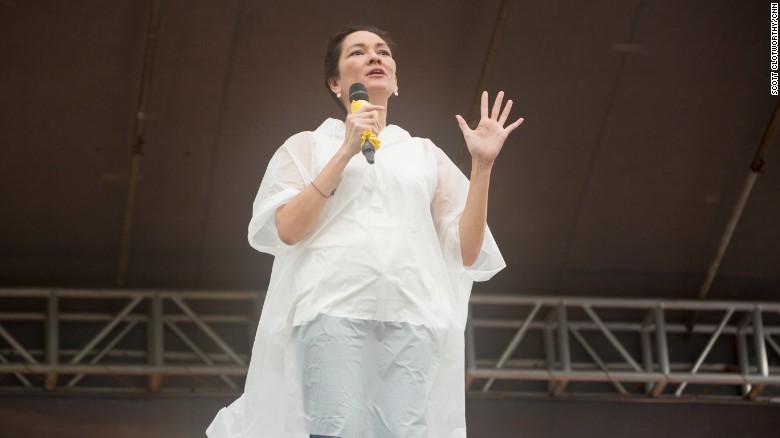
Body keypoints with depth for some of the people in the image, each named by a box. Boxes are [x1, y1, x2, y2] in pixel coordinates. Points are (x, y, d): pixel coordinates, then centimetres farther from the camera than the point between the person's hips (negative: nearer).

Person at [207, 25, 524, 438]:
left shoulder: (425, 153, 26)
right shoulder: (308, 146, 20)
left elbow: (468, 250, 17)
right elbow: (286, 230, 2)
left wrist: (482, 164, 8)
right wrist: (346, 152, -1)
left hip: (414, 314, 2)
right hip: (334, 309, -2)